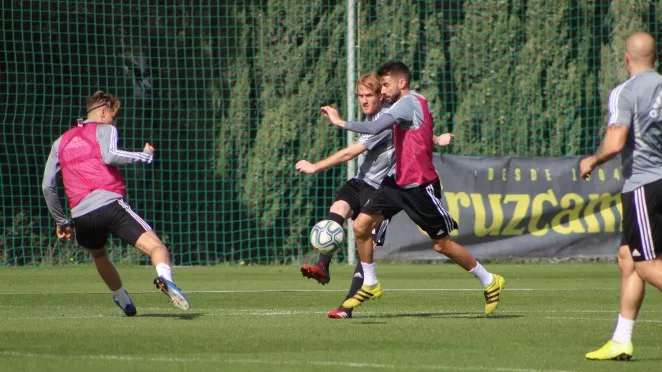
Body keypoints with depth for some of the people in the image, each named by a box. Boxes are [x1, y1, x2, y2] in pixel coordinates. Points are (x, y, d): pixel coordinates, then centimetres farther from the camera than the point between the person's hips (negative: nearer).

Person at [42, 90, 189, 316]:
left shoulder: (61, 142, 28)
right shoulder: (104, 129, 12)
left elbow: (47, 186, 24)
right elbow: (109, 156, -11)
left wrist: (61, 221, 31)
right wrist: (144, 156, 0)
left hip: (81, 217, 5)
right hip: (109, 204, -5)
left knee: (99, 256, 35)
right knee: (156, 247, -15)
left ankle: (123, 301, 42)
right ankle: (164, 278, -46)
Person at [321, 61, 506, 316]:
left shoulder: (408, 103, -19)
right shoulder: (413, 103, 11)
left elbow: (375, 128, -31)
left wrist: (342, 123, -26)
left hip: (420, 185, -9)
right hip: (399, 182, 9)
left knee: (441, 244, 1)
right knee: (361, 225, -2)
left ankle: (489, 281, 17)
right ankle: (370, 284, 11)